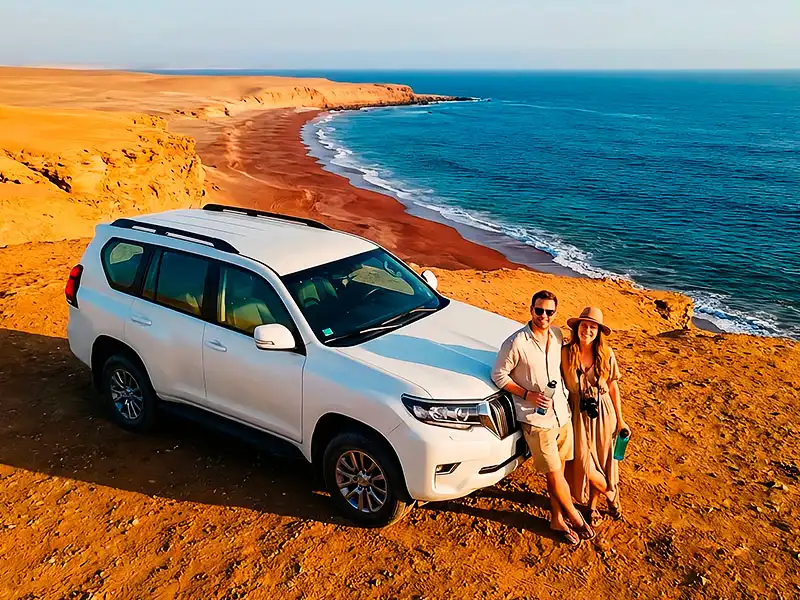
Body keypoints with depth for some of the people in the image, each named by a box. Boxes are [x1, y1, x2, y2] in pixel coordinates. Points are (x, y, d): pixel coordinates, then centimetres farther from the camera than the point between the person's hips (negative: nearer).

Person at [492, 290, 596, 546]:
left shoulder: (557, 335, 2)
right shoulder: (516, 343, -18)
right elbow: (499, 375, -11)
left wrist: (564, 395, 11)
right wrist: (528, 395, -17)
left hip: (561, 413, 6)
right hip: (536, 419, -6)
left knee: (558, 469, 14)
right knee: (554, 473, 2)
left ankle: (557, 519, 29)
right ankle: (574, 517, 23)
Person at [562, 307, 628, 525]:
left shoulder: (606, 354, -7)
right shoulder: (565, 353, -12)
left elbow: (613, 386, 2)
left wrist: (620, 419, 5)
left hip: (603, 413, 1)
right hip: (579, 414, -1)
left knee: (602, 460, 10)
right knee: (584, 464, -1)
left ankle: (593, 505, 34)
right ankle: (611, 493, 30)